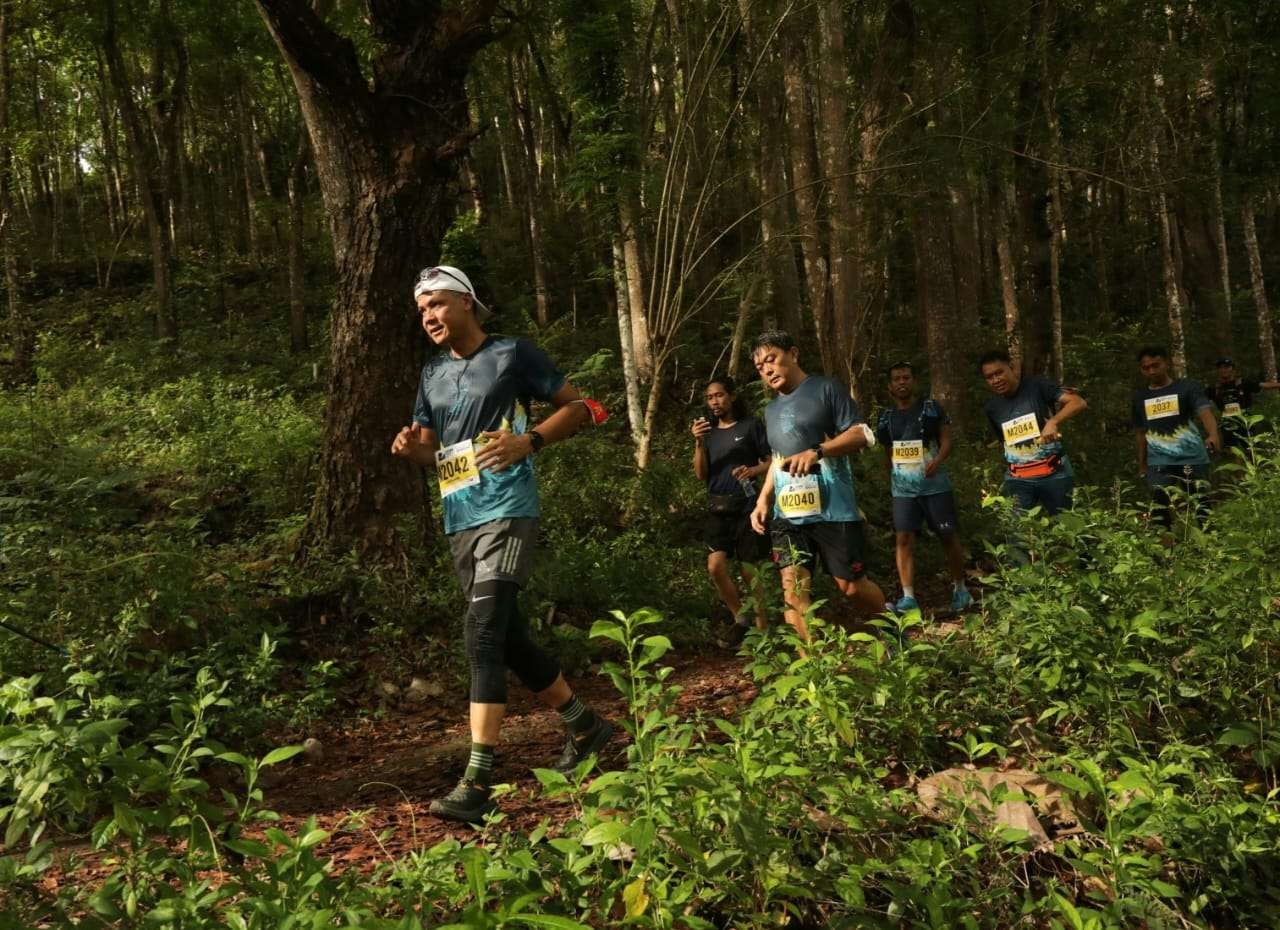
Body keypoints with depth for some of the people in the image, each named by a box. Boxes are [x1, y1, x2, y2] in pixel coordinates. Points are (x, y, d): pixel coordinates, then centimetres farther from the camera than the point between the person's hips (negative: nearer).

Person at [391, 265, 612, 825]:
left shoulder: (513, 355, -1)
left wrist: (527, 442, -16)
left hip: (505, 511, -7)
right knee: (507, 637, 12)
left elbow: (577, 407, 0)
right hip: (459, 521, 8)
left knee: (484, 634, -18)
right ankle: (585, 726, 30)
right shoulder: (432, 374, 16)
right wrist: (410, 448, -3)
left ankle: (477, 784, -18)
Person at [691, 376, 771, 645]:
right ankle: (740, 617, 11)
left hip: (746, 505, -4)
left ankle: (762, 630, 11)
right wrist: (698, 443, -8)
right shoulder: (710, 432, 14)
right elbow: (701, 475, 6)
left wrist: (754, 470, -20)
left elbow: (772, 461, 0)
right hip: (717, 507, 4)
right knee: (715, 567, -9)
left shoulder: (751, 425, 0)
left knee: (751, 571, 0)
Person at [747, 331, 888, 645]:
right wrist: (763, 500, 15)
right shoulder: (772, 409, 19)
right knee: (793, 587, -8)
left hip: (832, 509, -6)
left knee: (852, 585, 2)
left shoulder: (825, 389, -2)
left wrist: (817, 451, -24)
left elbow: (863, 434, -10)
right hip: (788, 514, 6)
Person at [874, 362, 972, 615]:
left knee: (948, 536, 3)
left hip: (935, 484, -3)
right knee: (903, 539, -6)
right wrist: (890, 481, 18)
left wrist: (938, 460, -22)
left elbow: (946, 439, -4)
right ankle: (908, 597, -5)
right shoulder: (886, 417, 10)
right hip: (903, 488, 3)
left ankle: (960, 588, 19)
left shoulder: (932, 408, 0)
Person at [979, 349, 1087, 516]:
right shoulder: (992, 407, 9)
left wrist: (1053, 421, -33)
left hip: (1054, 474, -3)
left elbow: (1079, 403, -17)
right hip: (1018, 479, 3)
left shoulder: (1037, 387, -7)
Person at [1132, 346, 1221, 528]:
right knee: (1159, 512, -9)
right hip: (1159, 464, 2)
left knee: (1200, 509, 1)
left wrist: (1213, 435, -35)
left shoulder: (1187, 388, 1)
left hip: (1192, 460, -2)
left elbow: (1205, 413, -15)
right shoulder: (1139, 397, 13)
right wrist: (1141, 465, 20)